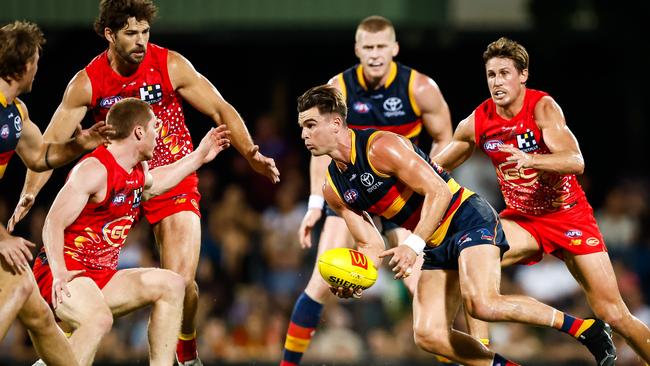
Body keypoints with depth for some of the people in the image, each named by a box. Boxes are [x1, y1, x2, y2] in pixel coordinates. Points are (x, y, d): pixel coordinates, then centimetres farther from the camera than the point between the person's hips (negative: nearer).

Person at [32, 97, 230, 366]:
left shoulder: (138, 172, 15)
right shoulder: (95, 170, -16)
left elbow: (153, 183, 44)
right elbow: (53, 223, -20)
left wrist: (199, 156, 44)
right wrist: (59, 273, -32)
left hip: (101, 278, 10)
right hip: (64, 276, -10)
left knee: (170, 285, 7)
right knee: (99, 319, -37)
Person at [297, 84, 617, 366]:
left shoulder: (380, 147, -17)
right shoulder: (333, 190, 7)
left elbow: (438, 191, -21)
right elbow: (372, 246, 11)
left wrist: (413, 245, -31)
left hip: (469, 218, -8)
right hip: (438, 247, 8)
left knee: (481, 303, -31)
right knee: (428, 335, -6)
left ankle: (586, 329, -17)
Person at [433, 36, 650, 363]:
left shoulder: (543, 107, -19)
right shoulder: (477, 122, -7)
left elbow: (576, 162, -33)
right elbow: (436, 167, 9)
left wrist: (530, 160, -49)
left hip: (569, 216, -4)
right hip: (522, 219, 4)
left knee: (613, 314, -7)